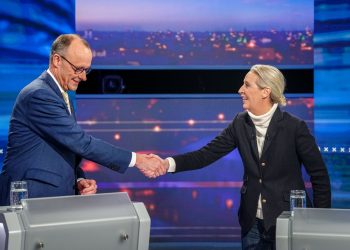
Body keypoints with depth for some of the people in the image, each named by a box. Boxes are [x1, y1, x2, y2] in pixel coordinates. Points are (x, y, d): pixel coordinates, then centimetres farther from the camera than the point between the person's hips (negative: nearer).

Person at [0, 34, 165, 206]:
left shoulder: (59, 95, 16)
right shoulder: (39, 95, -15)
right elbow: (82, 143, -18)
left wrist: (79, 181, 0)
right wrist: (136, 160, -14)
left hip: (55, 196, 9)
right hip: (30, 199, -9)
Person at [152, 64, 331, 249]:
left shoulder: (294, 127, -13)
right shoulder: (241, 123, 0)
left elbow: (319, 174, -7)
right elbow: (207, 154, -5)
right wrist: (168, 163, -20)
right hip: (253, 222, 4)